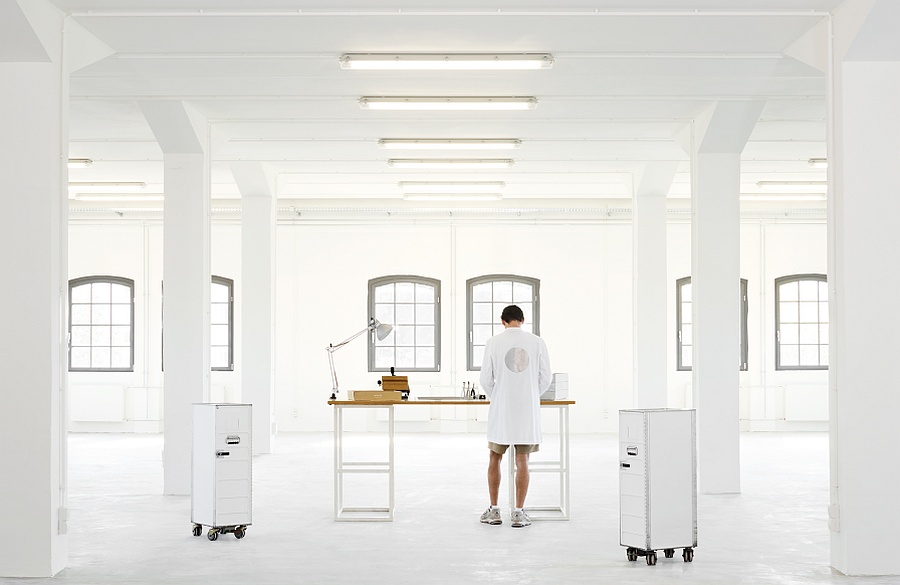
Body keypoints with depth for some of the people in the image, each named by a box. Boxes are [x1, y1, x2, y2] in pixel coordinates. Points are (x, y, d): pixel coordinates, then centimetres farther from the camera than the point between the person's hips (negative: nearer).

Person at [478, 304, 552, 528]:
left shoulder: (493, 342, -4)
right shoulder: (537, 342, -1)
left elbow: (486, 379, -3)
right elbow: (545, 378, 1)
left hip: (501, 409, 0)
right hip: (528, 409, 1)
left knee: (495, 458, 14)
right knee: (522, 461, 6)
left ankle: (493, 511, 16)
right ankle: (518, 513, 5)